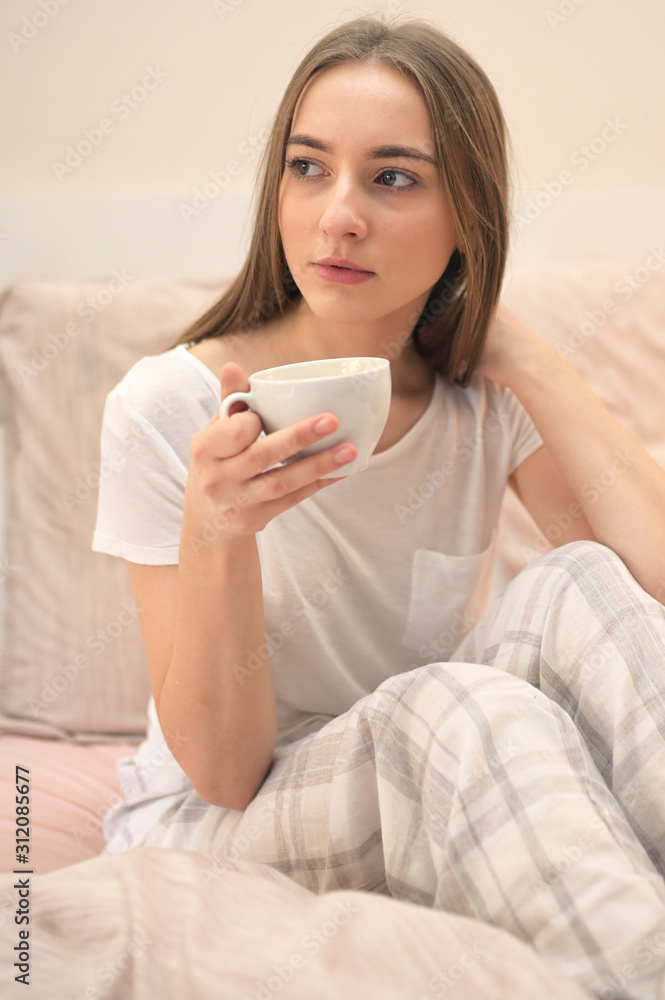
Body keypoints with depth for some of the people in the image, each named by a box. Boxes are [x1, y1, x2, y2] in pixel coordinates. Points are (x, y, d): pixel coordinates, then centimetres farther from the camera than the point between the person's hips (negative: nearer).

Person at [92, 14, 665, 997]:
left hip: (446, 799, 4)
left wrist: (530, 361, -18)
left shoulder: (491, 400, -5)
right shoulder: (171, 406, -15)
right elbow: (221, 772, -17)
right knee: (459, 710, -34)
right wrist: (216, 536, -35)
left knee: (581, 588, -24)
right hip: (212, 833, -3)